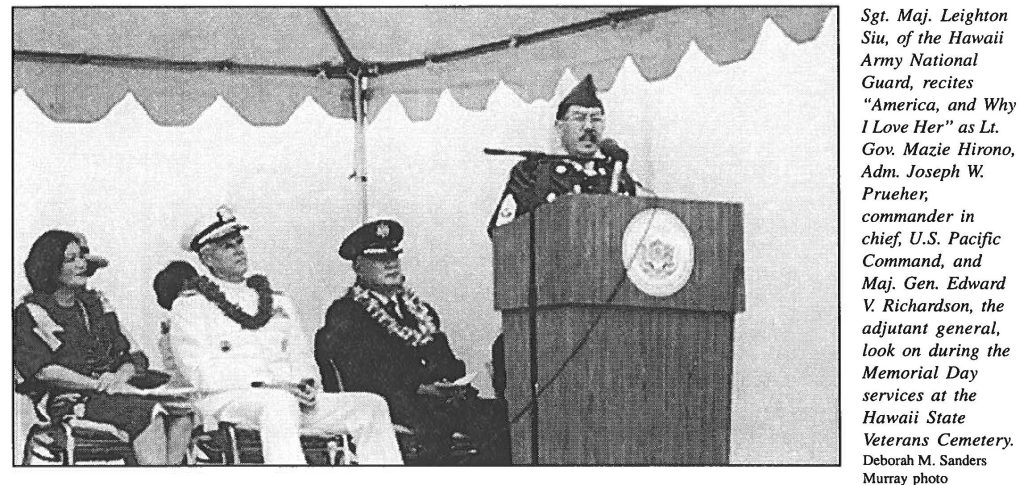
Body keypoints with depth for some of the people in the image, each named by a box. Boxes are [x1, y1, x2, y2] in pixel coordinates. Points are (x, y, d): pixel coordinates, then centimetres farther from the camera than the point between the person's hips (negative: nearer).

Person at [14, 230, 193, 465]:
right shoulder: (29, 312, 3)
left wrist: (119, 377, -8)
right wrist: (99, 385, -16)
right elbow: (43, 370, -11)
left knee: (181, 416, -24)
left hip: (113, 391, 6)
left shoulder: (96, 303, 21)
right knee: (147, 412, -33)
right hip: (70, 399, -6)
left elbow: (127, 359, 17)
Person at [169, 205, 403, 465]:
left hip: (290, 397, 6)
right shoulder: (189, 305, 8)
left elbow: (300, 356, 20)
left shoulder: (277, 301, 26)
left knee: (371, 406, -15)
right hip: (227, 400, -6)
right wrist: (264, 385, -17)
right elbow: (202, 372, -6)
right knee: (280, 404, -40)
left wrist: (306, 383, -5)